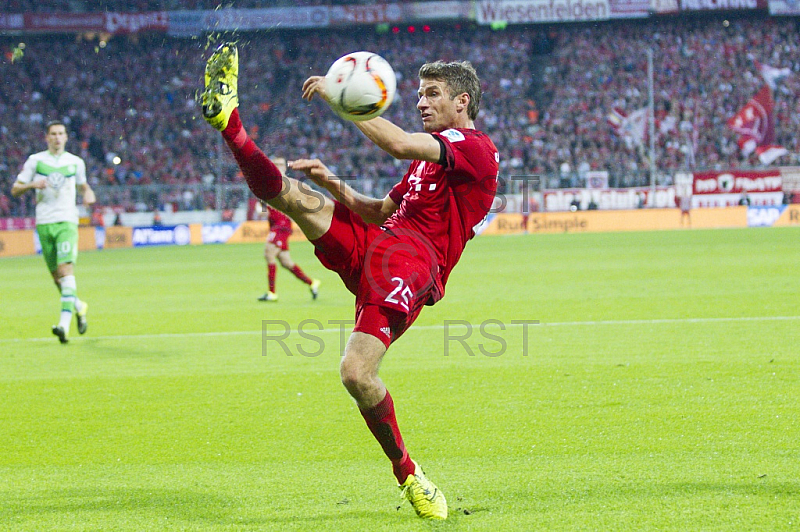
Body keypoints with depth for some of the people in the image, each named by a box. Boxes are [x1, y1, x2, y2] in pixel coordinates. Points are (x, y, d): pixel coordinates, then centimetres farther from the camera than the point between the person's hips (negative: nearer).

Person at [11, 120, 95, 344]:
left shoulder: (76, 162, 9)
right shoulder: (35, 160, 6)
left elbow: (82, 184, 28)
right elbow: (15, 190, 7)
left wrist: (88, 193, 4)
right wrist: (32, 184, -13)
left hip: (67, 222, -1)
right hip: (44, 224, 1)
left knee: (66, 269, -19)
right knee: (56, 275, 5)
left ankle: (65, 321, -29)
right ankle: (78, 306, 33)